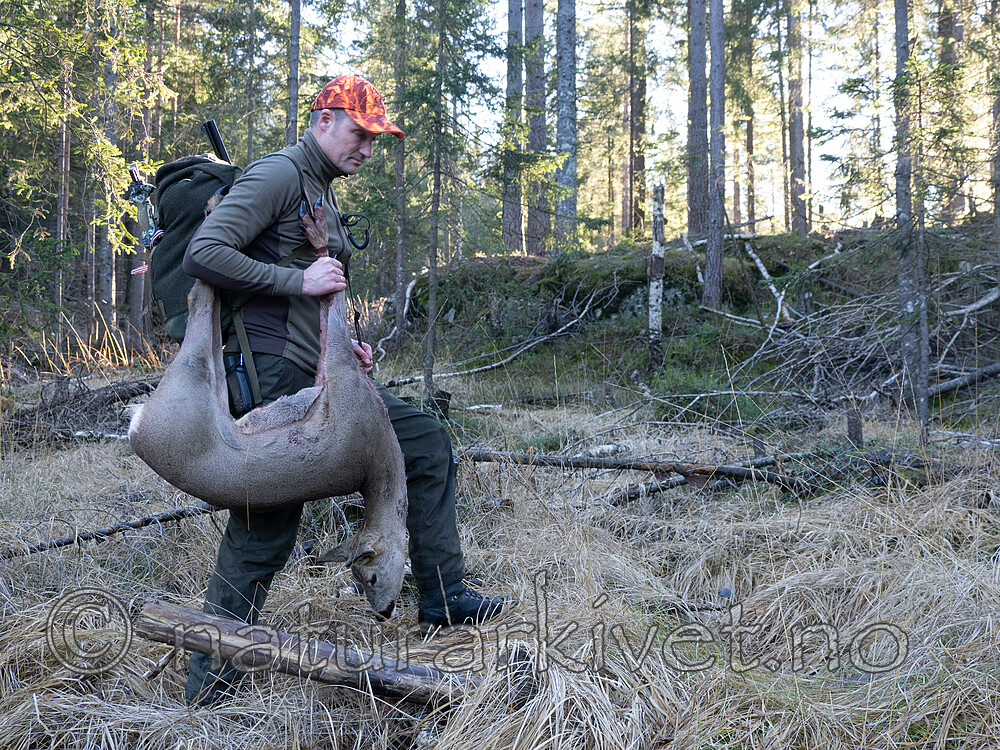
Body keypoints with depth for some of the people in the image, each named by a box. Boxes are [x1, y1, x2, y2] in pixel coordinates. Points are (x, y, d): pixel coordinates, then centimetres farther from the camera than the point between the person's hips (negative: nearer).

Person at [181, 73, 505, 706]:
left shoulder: (324, 193, 21)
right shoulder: (279, 176, -9)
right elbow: (203, 255, -20)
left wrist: (340, 344, 14)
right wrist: (300, 280, -18)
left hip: (320, 375, 10)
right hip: (274, 374, -10)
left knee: (427, 442, 11)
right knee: (268, 525, -7)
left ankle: (442, 599, 17)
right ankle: (210, 677, 5)